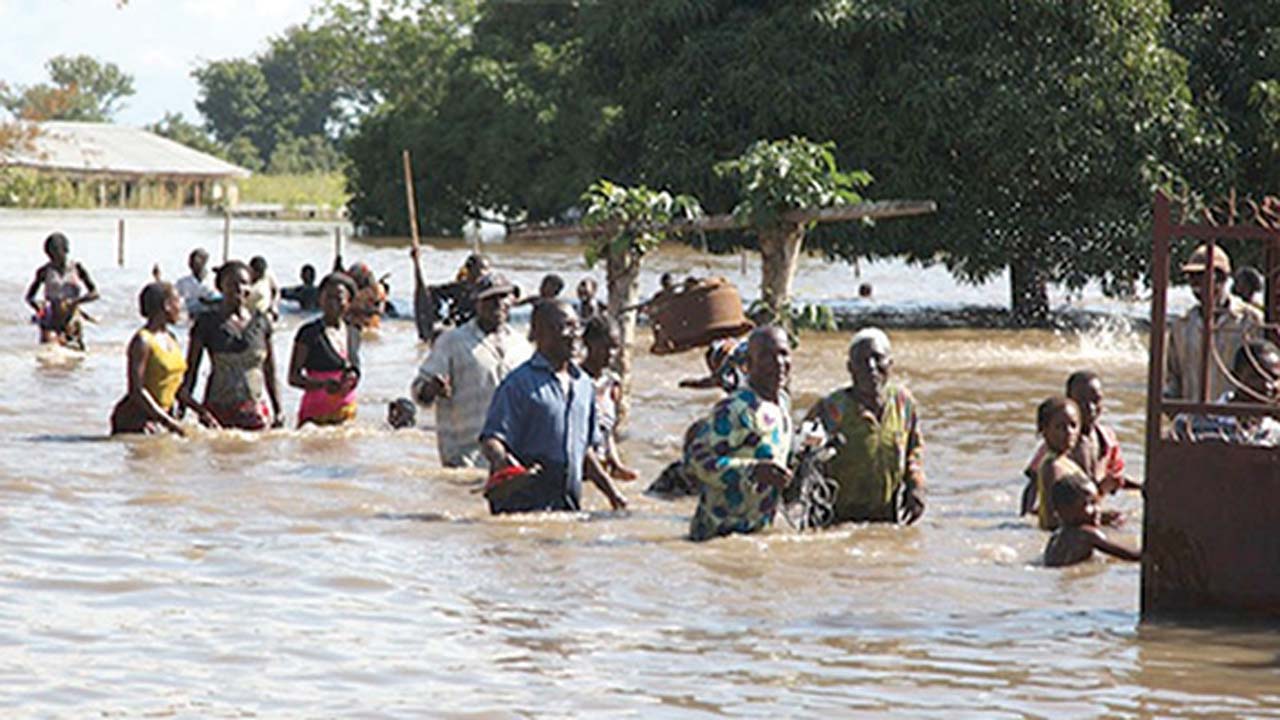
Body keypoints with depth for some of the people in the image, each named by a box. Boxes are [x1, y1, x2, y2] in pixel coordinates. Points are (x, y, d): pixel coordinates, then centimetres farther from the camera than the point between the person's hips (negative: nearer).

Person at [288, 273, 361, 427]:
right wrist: (322, 384, -20)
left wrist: (352, 377, 0)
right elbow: (294, 377, -5)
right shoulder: (309, 333, -4)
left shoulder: (353, 333, 13)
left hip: (346, 409, 5)